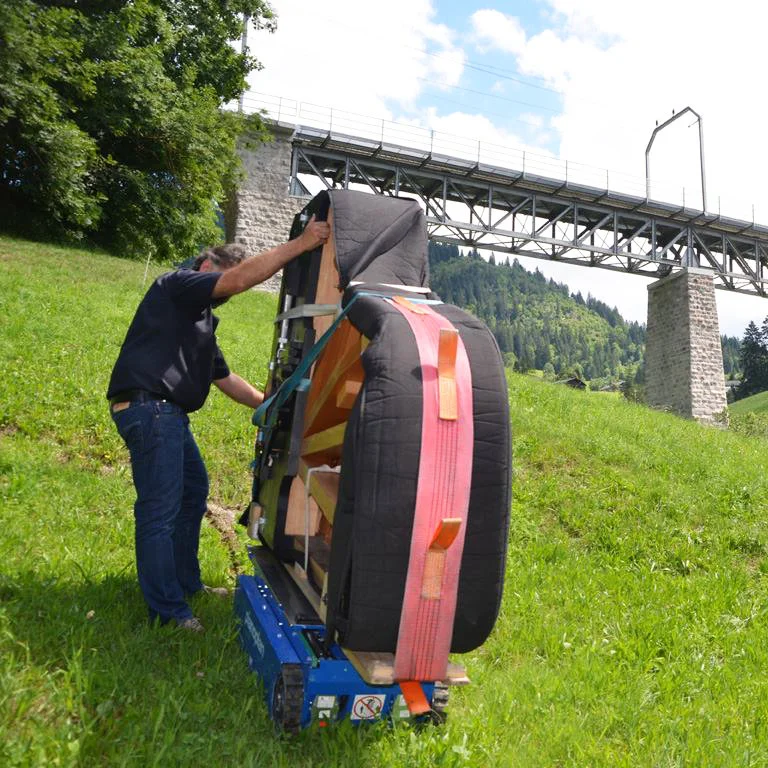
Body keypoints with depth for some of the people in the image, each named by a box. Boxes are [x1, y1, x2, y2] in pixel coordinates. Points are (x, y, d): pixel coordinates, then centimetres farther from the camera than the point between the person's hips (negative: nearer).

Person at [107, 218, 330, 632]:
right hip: (149, 408, -11)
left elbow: (224, 377, 28)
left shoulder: (201, 318, 25)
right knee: (160, 511, -8)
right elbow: (240, 279, -20)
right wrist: (301, 243, -18)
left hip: (168, 413, 11)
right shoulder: (177, 284, -4)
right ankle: (167, 610, -1)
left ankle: (185, 582, 32)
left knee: (193, 491, 19)